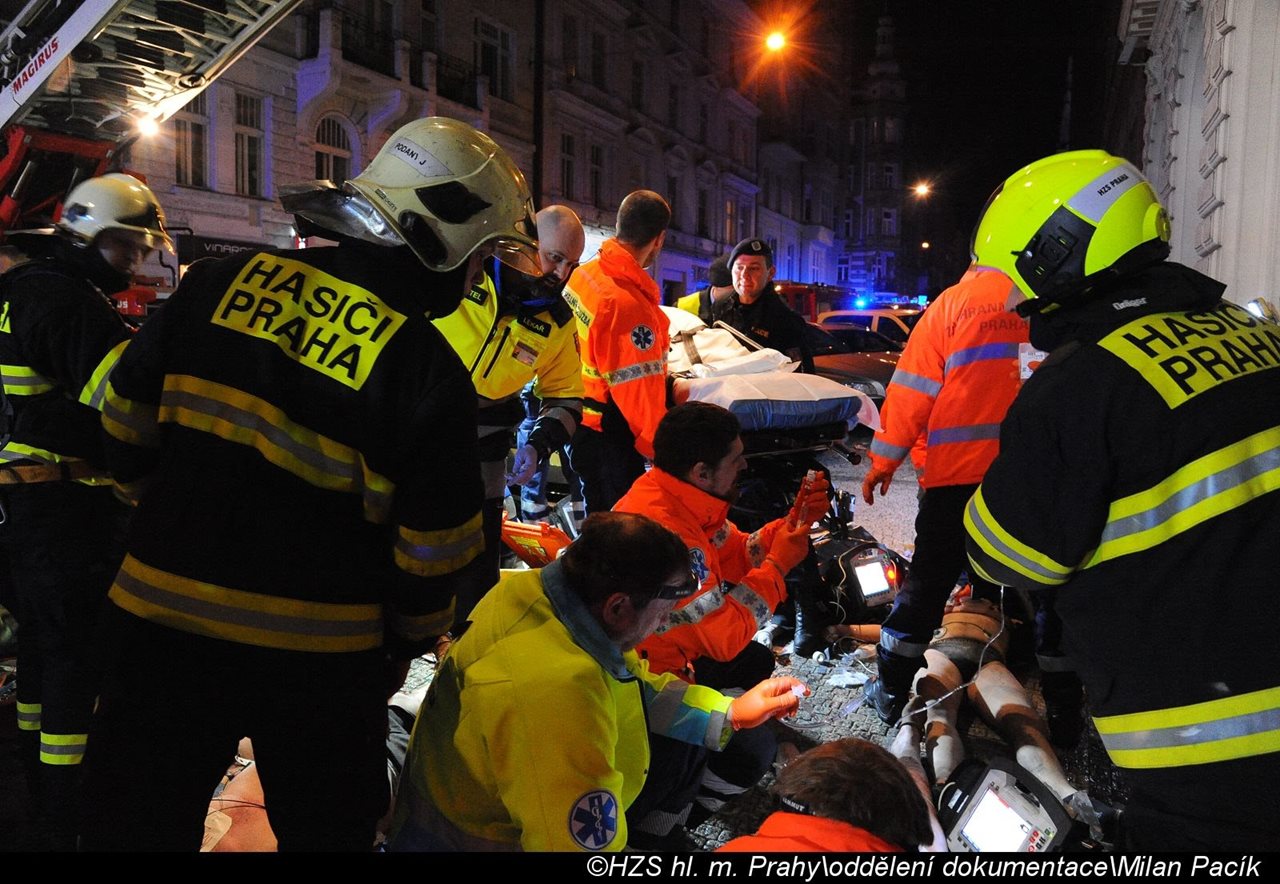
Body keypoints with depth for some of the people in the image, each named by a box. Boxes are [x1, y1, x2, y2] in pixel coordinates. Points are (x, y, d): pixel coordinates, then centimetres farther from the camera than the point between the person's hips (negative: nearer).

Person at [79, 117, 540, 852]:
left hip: (161, 617, 3)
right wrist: (411, 638, 8)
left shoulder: (223, 282, -4)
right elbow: (434, 545, -12)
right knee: (326, 827, 20)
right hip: (318, 654, -3)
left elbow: (128, 418, 5)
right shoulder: (431, 372, -15)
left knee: (140, 824, 20)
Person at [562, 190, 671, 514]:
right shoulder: (630, 307, -28)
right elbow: (640, 392, -24)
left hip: (579, 419, 9)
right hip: (607, 436, -9)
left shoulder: (583, 273, 0)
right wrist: (661, 448, -12)